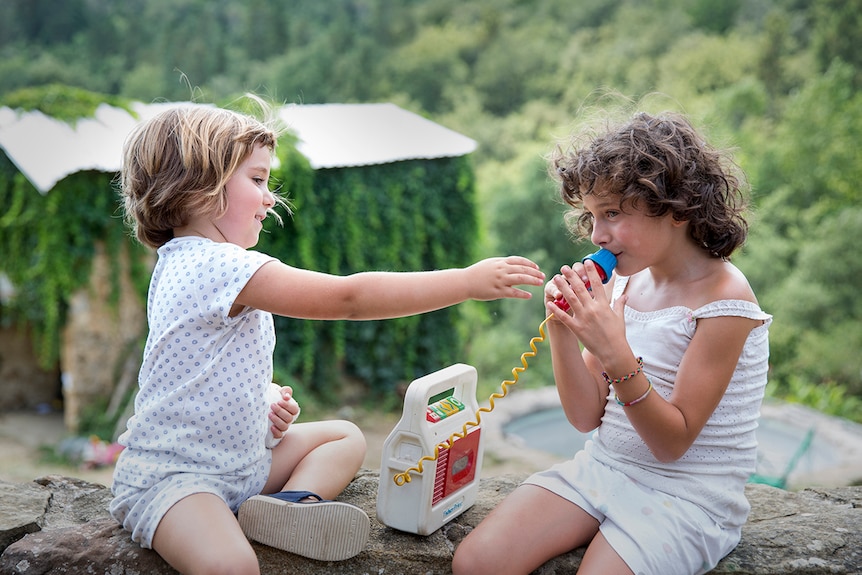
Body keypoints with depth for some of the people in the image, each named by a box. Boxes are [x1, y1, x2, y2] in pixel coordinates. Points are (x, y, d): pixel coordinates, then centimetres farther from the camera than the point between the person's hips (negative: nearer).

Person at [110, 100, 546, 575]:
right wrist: (468, 281, -22)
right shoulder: (219, 265, -22)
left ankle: (289, 503, -10)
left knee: (345, 437, 14)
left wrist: (267, 399, 2)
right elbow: (348, 298, -26)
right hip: (171, 475, -11)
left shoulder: (185, 264, 12)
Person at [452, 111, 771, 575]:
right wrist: (562, 329, -13)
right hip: (603, 465, 5)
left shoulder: (723, 300, -16)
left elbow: (672, 442, -16)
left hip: (688, 495, -5)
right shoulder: (622, 280, 1)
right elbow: (587, 416, 2)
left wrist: (615, 354, -30)